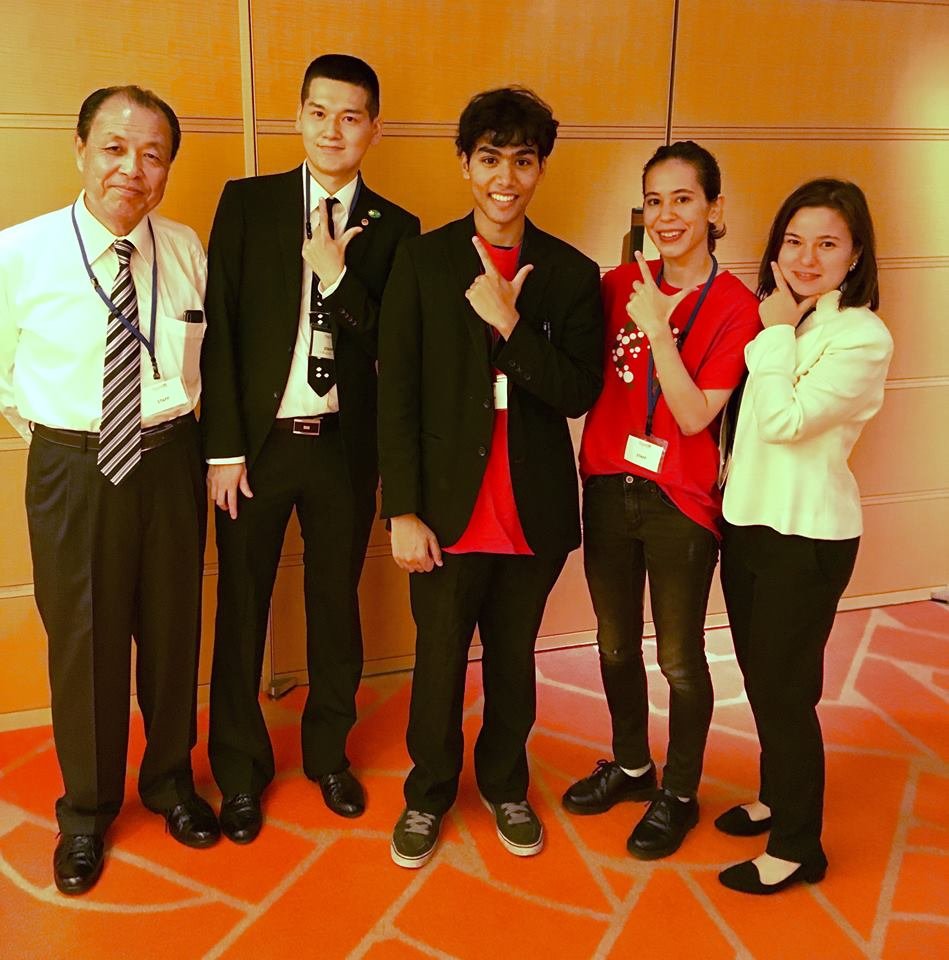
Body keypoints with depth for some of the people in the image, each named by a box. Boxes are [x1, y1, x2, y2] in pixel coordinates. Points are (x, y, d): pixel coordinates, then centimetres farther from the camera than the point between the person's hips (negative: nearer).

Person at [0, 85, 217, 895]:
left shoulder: (186, 250, -3)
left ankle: (171, 777, 40)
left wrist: (174, 428, 5)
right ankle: (86, 811, 33)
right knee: (83, 640, 9)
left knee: (172, 626, 15)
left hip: (169, 459, 2)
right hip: (71, 466, -2)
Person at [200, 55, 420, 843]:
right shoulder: (247, 202, 0)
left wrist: (336, 274, -16)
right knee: (242, 608, 9)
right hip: (256, 439, 0)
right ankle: (241, 769, 28)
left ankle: (329, 753, 34)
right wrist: (224, 447, -8)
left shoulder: (393, 229, 2)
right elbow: (220, 328, -4)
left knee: (336, 604, 13)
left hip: (343, 447, 1)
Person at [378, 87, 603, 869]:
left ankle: (505, 785, 39)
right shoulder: (422, 261, -3)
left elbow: (579, 394, -7)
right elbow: (397, 395, -5)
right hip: (447, 509, -1)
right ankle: (429, 795, 34)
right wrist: (403, 512, -9)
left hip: (534, 512, 2)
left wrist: (509, 324, -19)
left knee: (514, 661, 16)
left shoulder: (572, 274, 1)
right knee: (439, 663, 11)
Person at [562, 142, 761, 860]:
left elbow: (696, 416, -17)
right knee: (616, 644, 18)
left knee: (680, 656, 9)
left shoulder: (734, 308, -11)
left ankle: (679, 795, 30)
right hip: (608, 486, 5)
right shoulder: (620, 285, 2)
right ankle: (630, 765, 41)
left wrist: (658, 329, -23)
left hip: (679, 501, -4)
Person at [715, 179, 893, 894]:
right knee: (760, 677, 19)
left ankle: (797, 847, 20)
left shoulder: (863, 337, -14)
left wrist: (777, 331, -15)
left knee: (785, 688, 2)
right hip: (747, 520, 7)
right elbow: (744, 419, 7)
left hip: (807, 537, -7)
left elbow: (784, 420, -23)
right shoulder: (773, 319, 8)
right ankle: (777, 796, 40)